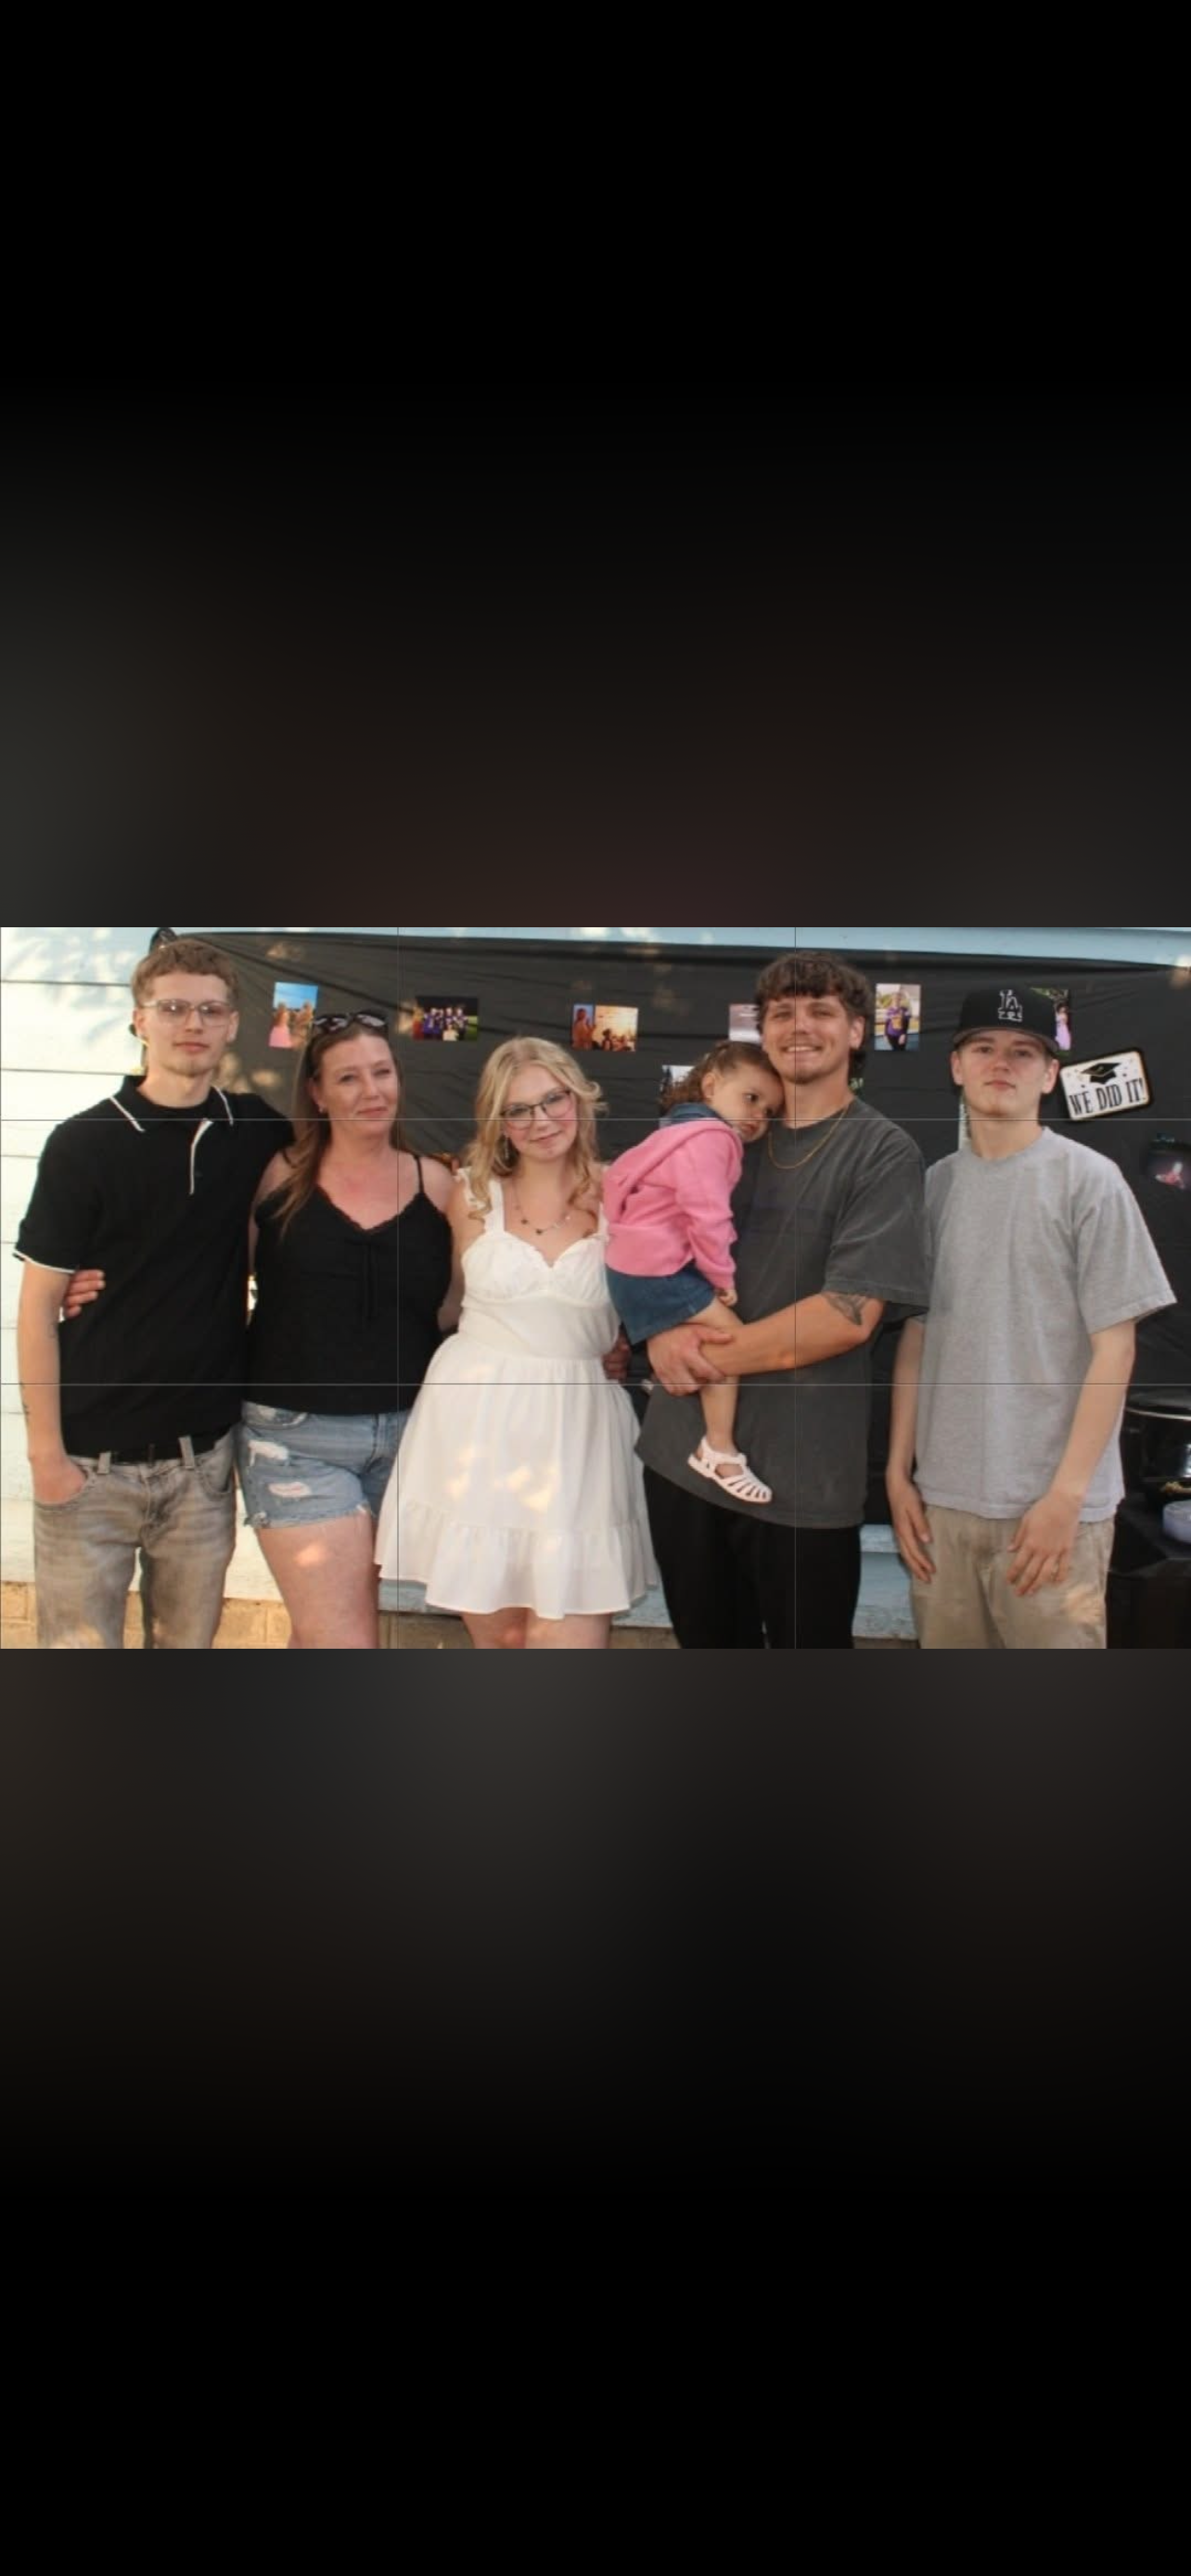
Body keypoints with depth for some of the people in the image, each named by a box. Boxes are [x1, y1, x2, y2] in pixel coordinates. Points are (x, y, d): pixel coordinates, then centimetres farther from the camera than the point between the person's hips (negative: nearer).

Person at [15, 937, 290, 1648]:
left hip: (204, 1455, 3)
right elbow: (39, 1306, -5)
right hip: (92, 1459, -3)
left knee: (190, 1639, 13)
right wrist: (46, 1451, -9)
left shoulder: (256, 1130, 2)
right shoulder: (84, 1143, -6)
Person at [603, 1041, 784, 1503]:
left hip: (642, 1261, 11)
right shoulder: (709, 1138, -19)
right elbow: (706, 1217, -26)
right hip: (656, 1270, -11)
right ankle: (718, 1451, -9)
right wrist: (723, 1276, -12)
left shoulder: (691, 1132, 17)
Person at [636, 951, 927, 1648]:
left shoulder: (885, 1152, -7)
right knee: (707, 1638, 19)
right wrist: (665, 1334, -11)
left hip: (803, 1470, -5)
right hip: (684, 1450, 5)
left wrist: (711, 1356, -12)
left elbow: (849, 1315, -16)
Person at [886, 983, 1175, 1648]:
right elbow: (916, 1337, 11)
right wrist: (898, 1472, 7)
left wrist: (1065, 1496, -11)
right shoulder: (935, 1185, 8)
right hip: (941, 1498, 4)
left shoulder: (1089, 1180, -5)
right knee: (944, 1637, 10)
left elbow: (1114, 1349, -7)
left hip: (1052, 1503, -4)